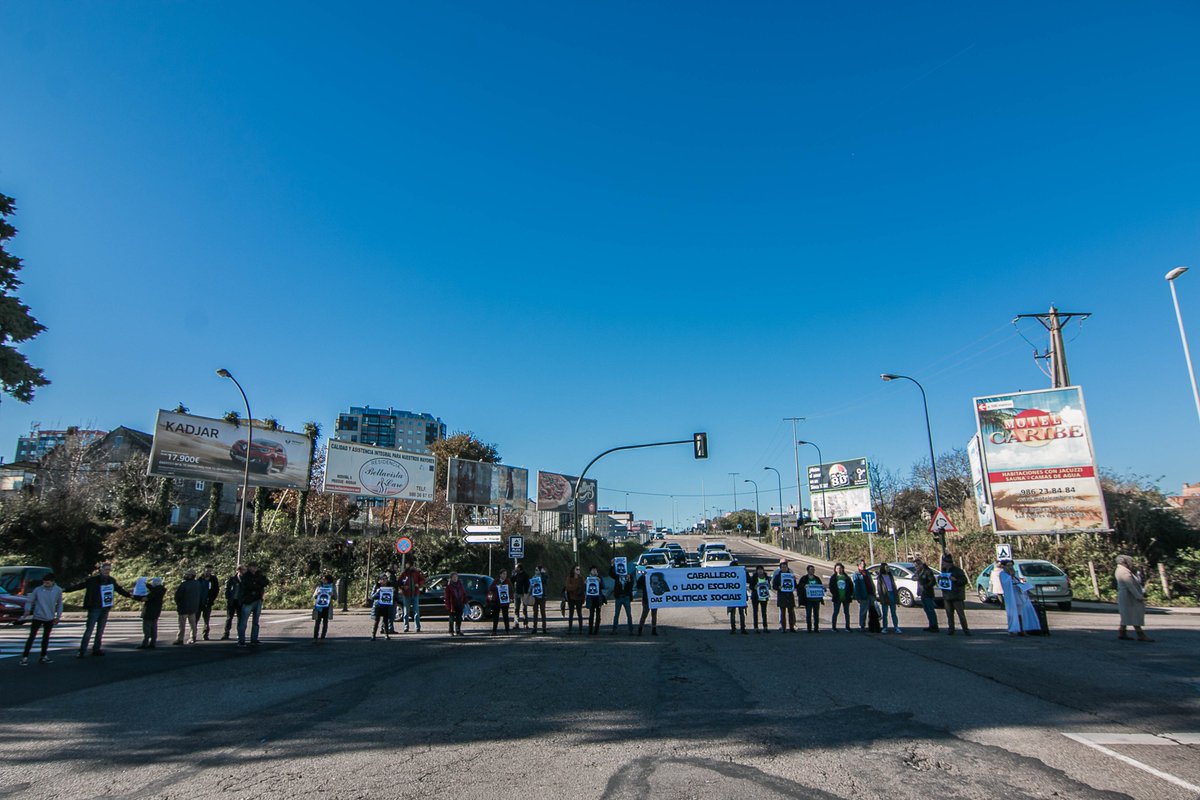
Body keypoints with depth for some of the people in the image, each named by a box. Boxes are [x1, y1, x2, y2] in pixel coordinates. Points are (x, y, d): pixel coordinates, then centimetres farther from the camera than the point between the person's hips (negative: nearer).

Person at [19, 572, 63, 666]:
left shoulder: (58, 590, -4)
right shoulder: (38, 590, -11)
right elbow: (30, 601, -3)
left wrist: (58, 616, 6)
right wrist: (27, 610, -20)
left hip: (50, 618, 3)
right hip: (37, 617, -2)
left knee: (46, 638, 13)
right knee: (32, 637, -6)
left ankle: (43, 656, 23)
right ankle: (25, 657, 3)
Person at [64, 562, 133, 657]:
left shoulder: (111, 580, 8)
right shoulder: (92, 579, -8)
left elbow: (119, 589, 22)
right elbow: (78, 585, -7)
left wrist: (129, 595, 29)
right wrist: (65, 590, -14)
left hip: (105, 609, 5)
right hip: (94, 609, -5)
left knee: (100, 630, 11)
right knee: (89, 629, -7)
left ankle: (96, 649, 20)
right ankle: (82, 651, 0)